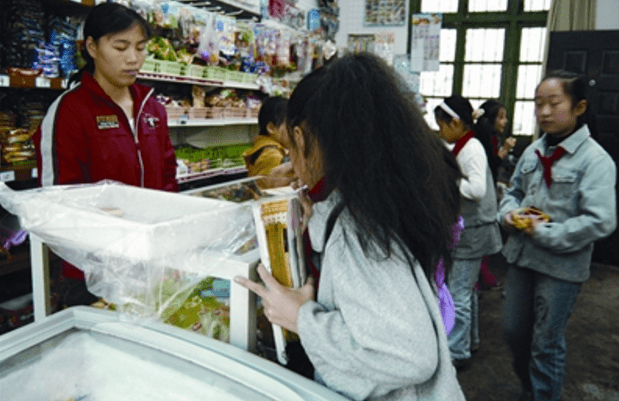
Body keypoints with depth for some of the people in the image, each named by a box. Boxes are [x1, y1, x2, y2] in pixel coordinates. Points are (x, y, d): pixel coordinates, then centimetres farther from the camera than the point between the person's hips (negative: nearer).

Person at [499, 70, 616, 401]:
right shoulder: (533, 151, 3)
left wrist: (546, 233, -20)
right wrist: (509, 212, -5)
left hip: (561, 266, -6)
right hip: (521, 256, 6)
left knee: (546, 344, 9)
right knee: (513, 330, 19)